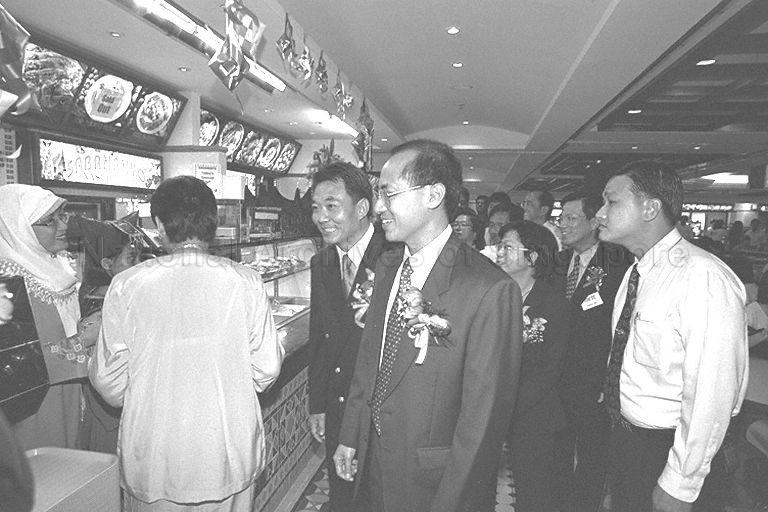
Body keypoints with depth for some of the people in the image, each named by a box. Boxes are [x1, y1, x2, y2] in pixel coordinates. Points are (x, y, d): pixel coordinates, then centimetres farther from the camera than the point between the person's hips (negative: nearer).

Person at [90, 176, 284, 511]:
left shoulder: (126, 286, -12)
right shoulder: (245, 282, -12)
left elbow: (110, 385, -5)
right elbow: (266, 370, -6)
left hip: (153, 461, 0)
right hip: (231, 458, 1)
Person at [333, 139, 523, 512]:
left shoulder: (490, 291, -25)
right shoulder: (386, 266, 0)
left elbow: (482, 415, -21)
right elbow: (369, 356, 7)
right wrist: (349, 436, 8)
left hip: (434, 479, -6)